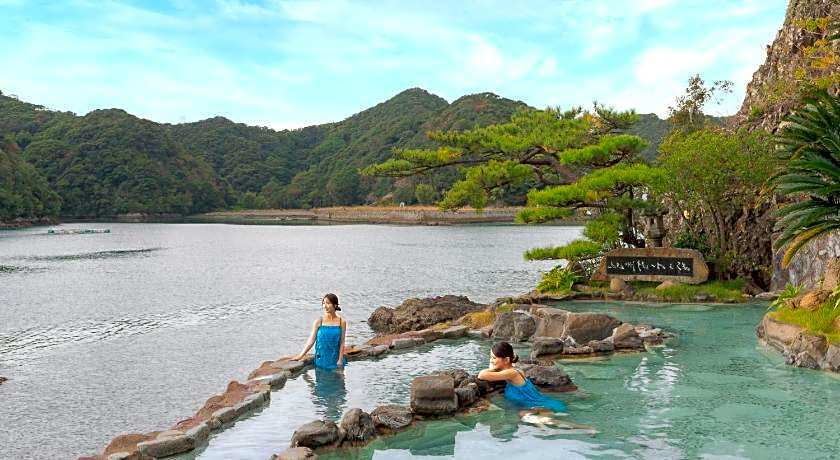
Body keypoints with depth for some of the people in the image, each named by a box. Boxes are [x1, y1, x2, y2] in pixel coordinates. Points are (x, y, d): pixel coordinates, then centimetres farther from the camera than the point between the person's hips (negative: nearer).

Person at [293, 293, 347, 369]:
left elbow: (342, 343, -1)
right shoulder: (318, 322, -2)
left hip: (336, 359, 0)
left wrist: (340, 360, -8)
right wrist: (301, 356, -5)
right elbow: (311, 341, -1)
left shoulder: (341, 322, -1)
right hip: (321, 359, 0)